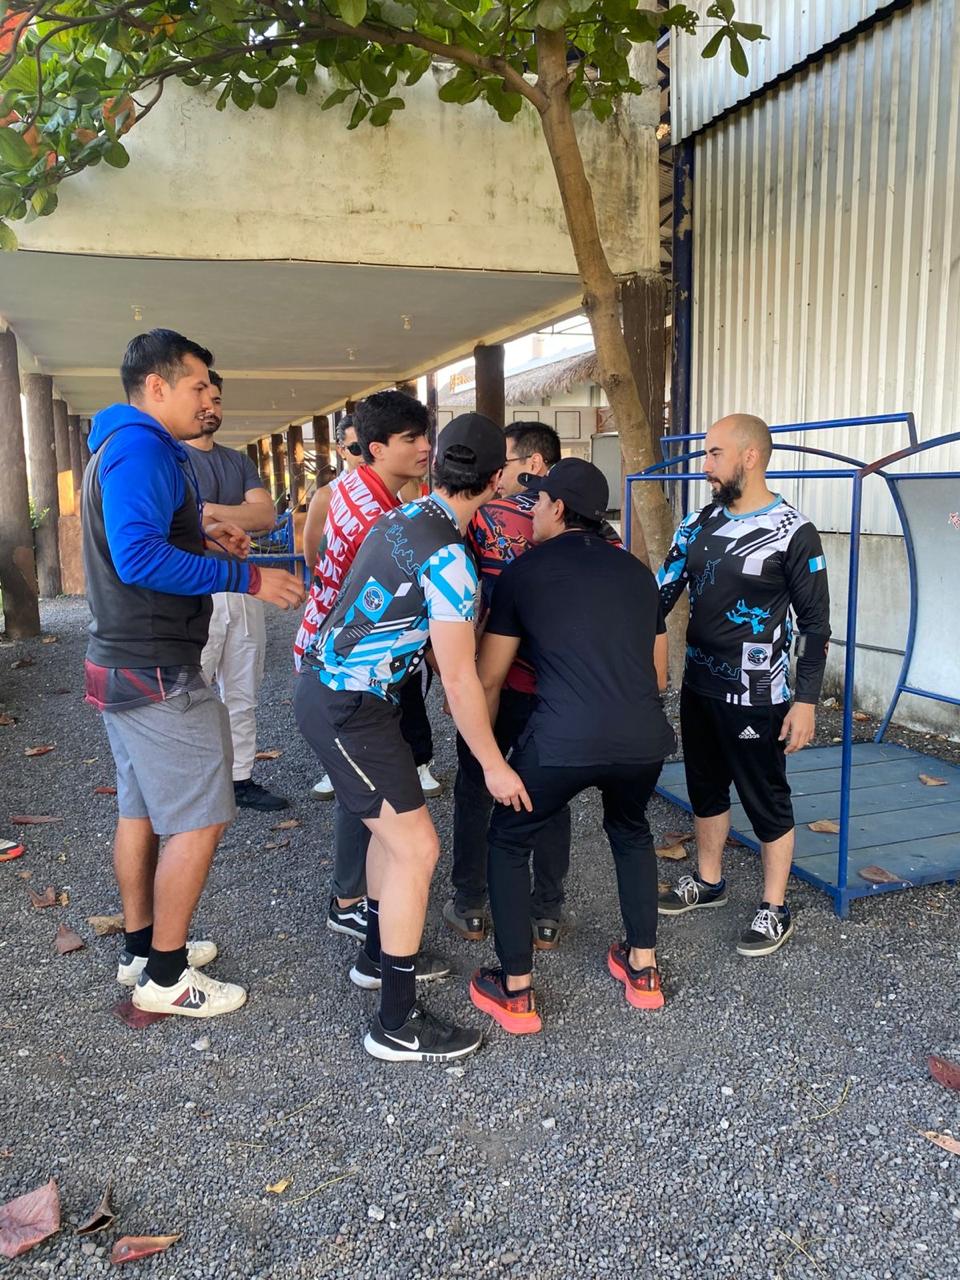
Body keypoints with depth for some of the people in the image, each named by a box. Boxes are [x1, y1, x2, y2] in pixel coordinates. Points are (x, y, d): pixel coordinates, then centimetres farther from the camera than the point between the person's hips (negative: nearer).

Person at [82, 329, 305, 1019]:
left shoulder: (117, 445, 16)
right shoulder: (143, 448, -18)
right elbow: (141, 559, -29)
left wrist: (201, 538, 12)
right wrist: (247, 577, -26)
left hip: (122, 664, 11)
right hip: (159, 674, -11)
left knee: (141, 809, 18)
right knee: (198, 819, -2)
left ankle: (143, 947, 32)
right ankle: (166, 976, 10)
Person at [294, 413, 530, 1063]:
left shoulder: (404, 518, 6)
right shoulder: (449, 556, -22)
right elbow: (459, 677, -19)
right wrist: (494, 766, -10)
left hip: (330, 688, 10)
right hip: (348, 708, -10)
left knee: (394, 824, 22)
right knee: (416, 847, -4)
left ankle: (380, 955, 40)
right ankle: (398, 1024, 6)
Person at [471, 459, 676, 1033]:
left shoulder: (524, 570, 8)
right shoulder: (637, 570, 19)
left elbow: (489, 678, 13)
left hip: (563, 741, -4)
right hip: (645, 738, 5)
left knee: (509, 842, 21)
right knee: (631, 833, 34)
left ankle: (516, 991, 24)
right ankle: (643, 968, 38)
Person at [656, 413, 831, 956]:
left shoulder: (793, 533, -13)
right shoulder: (700, 523, 4)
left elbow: (816, 624, -10)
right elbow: (662, 594, 5)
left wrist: (806, 700, -13)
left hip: (755, 697, -6)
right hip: (699, 686, 7)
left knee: (767, 801, 7)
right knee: (705, 788, 20)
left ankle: (775, 910, 24)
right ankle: (709, 882, 39)